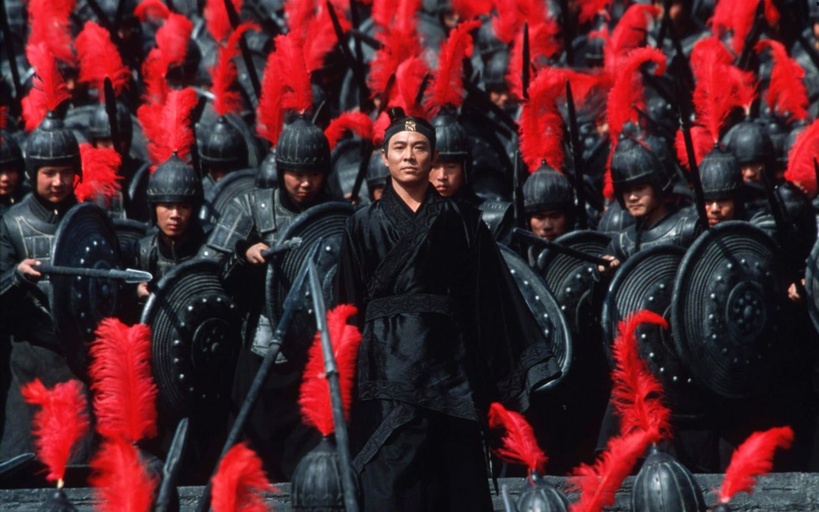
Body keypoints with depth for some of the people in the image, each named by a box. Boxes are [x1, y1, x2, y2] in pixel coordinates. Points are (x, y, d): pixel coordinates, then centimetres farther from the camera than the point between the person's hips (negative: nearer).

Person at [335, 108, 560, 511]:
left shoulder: (461, 222, 10)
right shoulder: (365, 224, 9)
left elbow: (490, 296, 7)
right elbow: (349, 303, 5)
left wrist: (523, 370, 1)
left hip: (447, 355, 1)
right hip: (389, 361, -1)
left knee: (456, 479, -1)